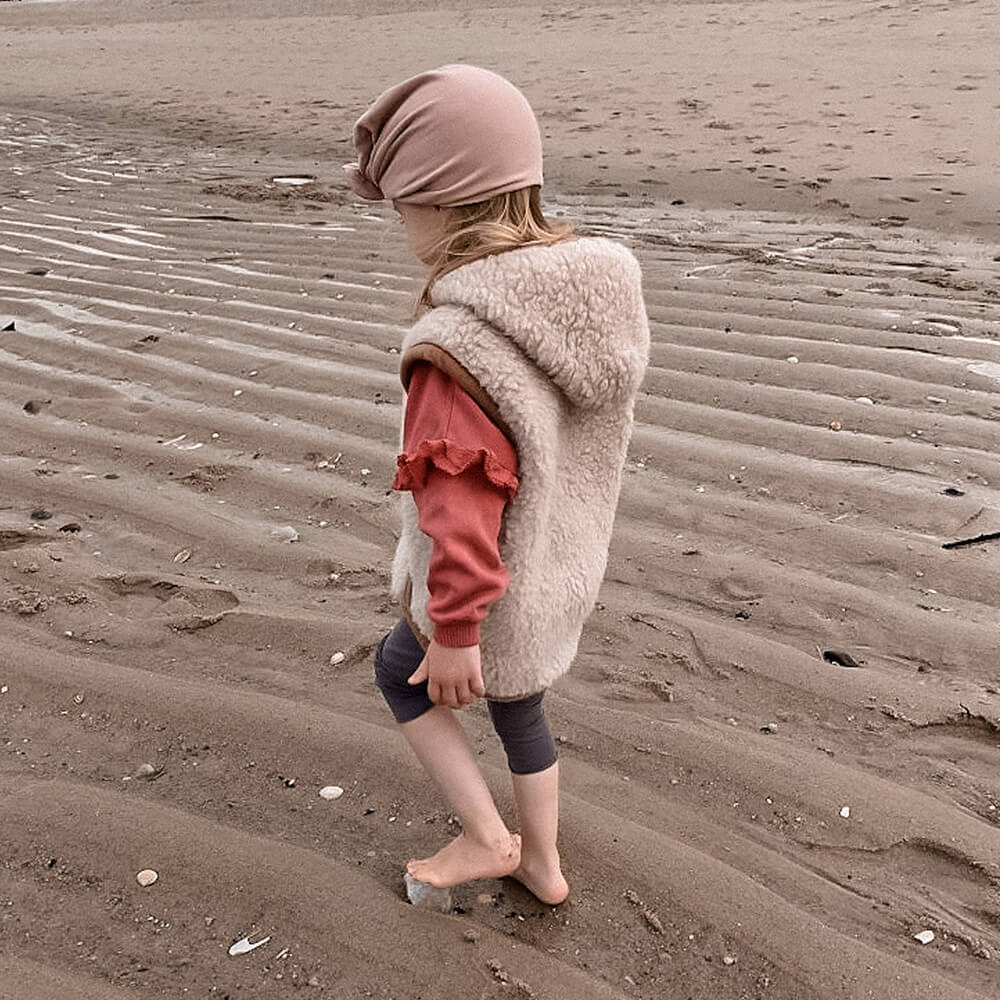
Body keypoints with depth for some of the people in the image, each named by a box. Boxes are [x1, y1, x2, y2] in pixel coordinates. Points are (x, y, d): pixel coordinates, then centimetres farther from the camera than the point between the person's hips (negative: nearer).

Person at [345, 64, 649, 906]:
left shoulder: (460, 348, -34)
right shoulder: (601, 293, -9)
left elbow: (461, 518, -30)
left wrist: (453, 634, -17)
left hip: (496, 601, -7)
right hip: (565, 575, 7)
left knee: (401, 674, 23)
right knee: (521, 711, 28)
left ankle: (487, 839, 29)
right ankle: (543, 864, 47)